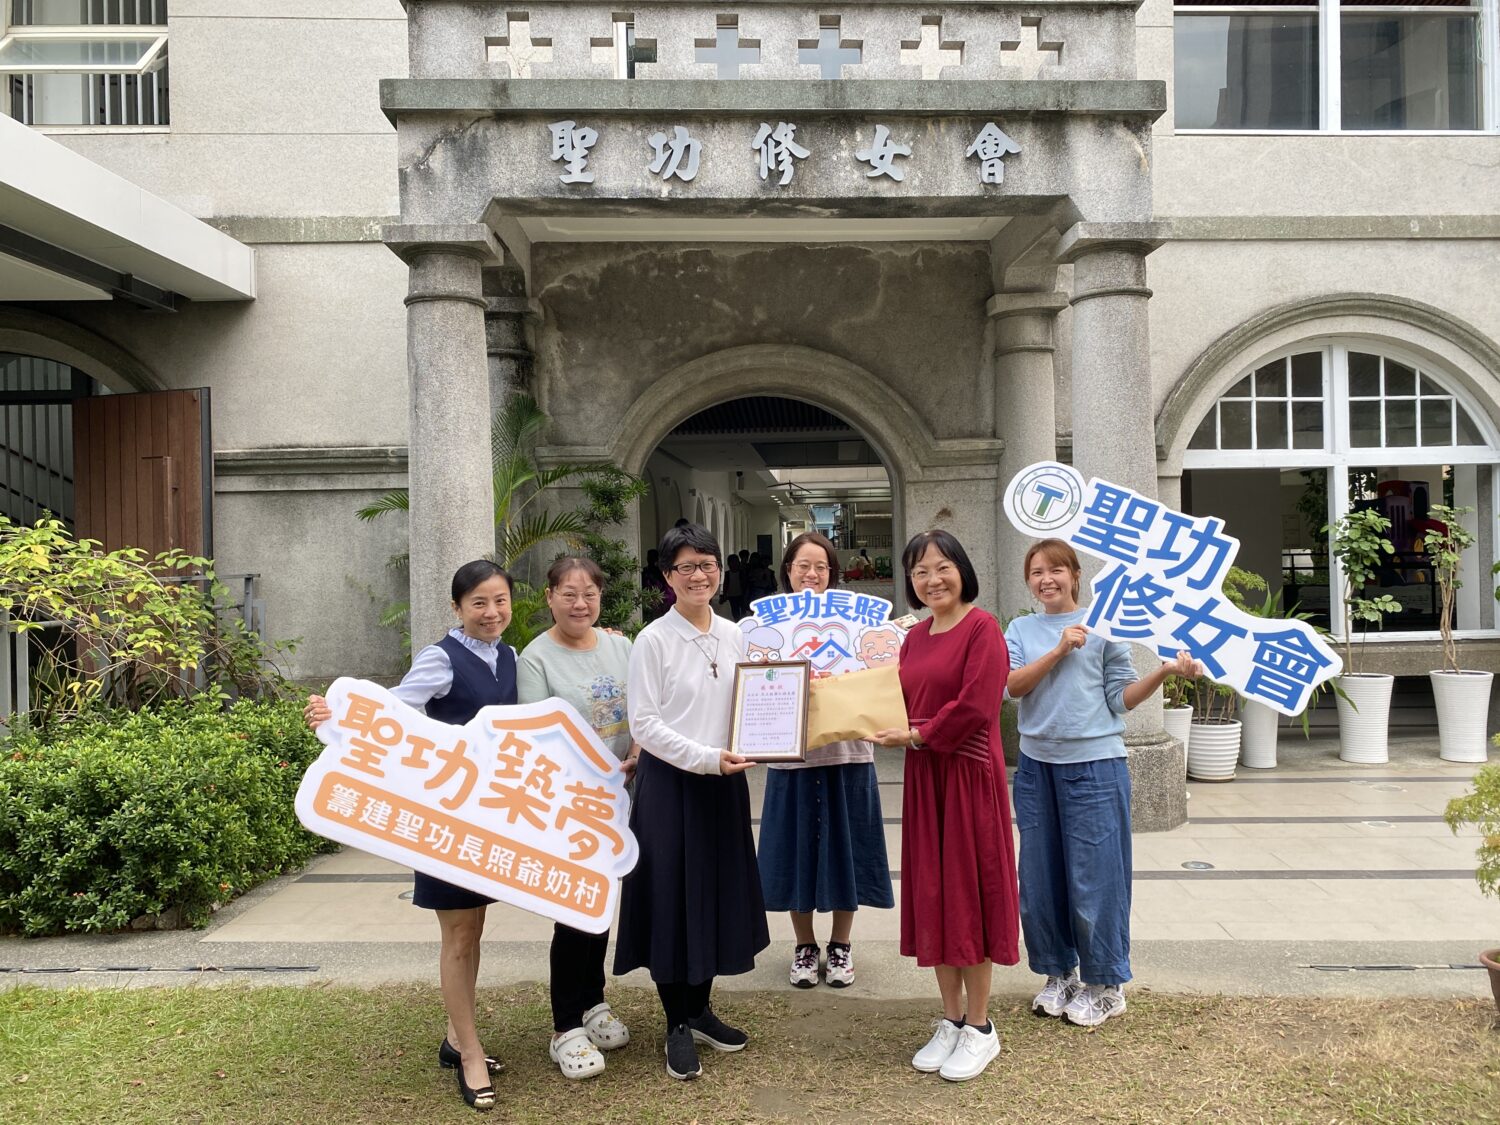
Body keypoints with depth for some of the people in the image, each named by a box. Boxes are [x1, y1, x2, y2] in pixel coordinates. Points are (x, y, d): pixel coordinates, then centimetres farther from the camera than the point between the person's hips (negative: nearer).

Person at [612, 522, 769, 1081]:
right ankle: (677, 1026, 18)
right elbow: (644, 724, -12)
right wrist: (706, 758, -18)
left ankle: (700, 1010, 30)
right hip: (670, 782, -5)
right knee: (673, 895, 2)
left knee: (717, 891, 12)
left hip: (724, 782, 5)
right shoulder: (653, 640, -9)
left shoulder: (734, 635, 6)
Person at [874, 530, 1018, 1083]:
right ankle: (952, 1020, 25)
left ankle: (980, 1027, 18)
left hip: (969, 773, -7)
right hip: (923, 775, 7)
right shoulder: (915, 635, 12)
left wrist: (917, 735, -12)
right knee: (931, 894, 11)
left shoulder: (982, 627, -10)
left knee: (968, 891, 2)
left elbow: (974, 707, -19)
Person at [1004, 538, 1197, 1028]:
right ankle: (1059, 973, 27)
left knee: (1095, 874, 1)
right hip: (1037, 764, 4)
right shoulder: (1021, 630, 9)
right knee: (1042, 875, 10)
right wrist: (1059, 649, -15)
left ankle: (1104, 983, 18)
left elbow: (1120, 698, -1)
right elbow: (1012, 685, -7)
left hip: (1095, 764, -3)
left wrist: (1164, 671, -15)